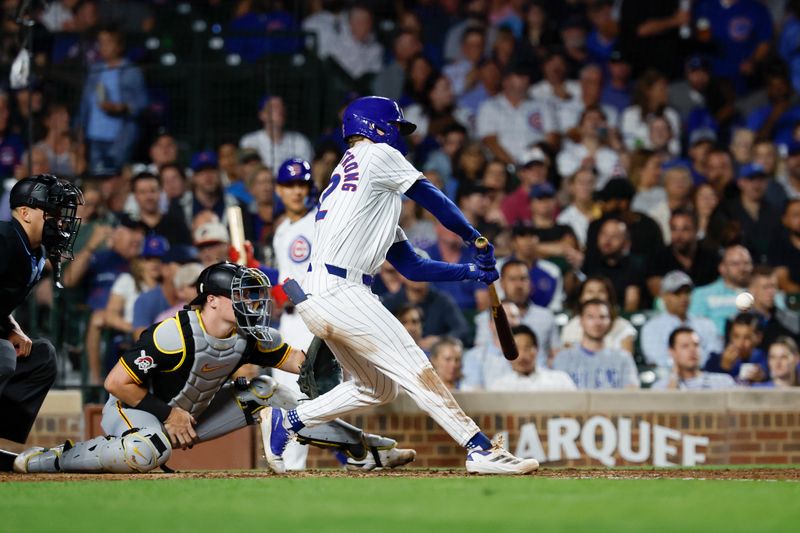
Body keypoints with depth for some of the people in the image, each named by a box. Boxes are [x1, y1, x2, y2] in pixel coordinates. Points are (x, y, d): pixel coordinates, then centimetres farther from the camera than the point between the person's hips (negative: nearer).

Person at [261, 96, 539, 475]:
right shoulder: (376, 154, 5)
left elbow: (412, 266, 25)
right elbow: (432, 198, 4)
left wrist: (469, 271, 19)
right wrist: (474, 238, 16)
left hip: (315, 298, 10)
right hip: (337, 292, -10)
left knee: (377, 387, 18)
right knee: (415, 369, -14)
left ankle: (284, 421, 20)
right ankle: (481, 450, -21)